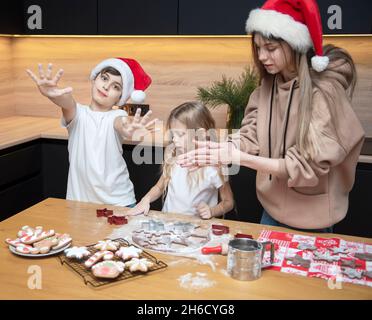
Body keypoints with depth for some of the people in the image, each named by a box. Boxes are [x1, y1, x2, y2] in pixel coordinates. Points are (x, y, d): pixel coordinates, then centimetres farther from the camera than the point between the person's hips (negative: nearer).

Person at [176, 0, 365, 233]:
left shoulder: (326, 91, -22)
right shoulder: (268, 86, -1)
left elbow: (308, 165, -24)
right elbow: (250, 136, -7)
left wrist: (239, 157, -28)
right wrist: (217, 150, -27)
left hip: (311, 219, -5)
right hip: (272, 209, 6)